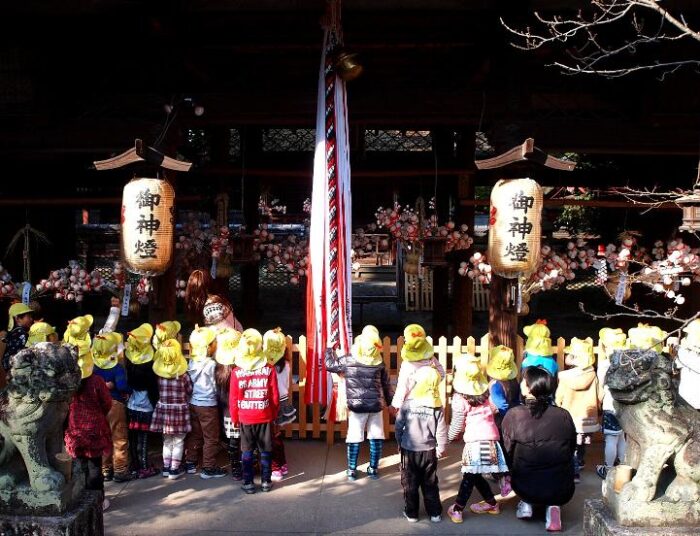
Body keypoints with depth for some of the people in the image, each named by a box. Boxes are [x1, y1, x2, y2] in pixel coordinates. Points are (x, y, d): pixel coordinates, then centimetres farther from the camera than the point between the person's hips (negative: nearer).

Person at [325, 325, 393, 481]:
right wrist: (390, 402, 18)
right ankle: (373, 469, 17)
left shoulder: (348, 360, -8)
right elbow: (386, 385, 6)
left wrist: (329, 349, 23)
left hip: (356, 406, -1)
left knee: (354, 438, 6)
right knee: (376, 437, 11)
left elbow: (330, 364, 6)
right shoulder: (379, 362, -2)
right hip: (376, 405, 1)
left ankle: (352, 470, 11)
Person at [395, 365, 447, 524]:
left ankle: (411, 513, 22)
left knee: (410, 484, 13)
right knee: (430, 484, 15)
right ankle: (435, 513, 23)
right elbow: (441, 432, -8)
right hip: (429, 451, 1)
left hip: (409, 451, -1)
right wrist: (441, 449, 9)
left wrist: (399, 443, 11)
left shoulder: (407, 404, -14)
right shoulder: (437, 408, -11)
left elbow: (398, 427, -6)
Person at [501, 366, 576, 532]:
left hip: (526, 489, 0)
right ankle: (553, 506, 10)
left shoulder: (514, 415, -12)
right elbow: (571, 450, 9)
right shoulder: (564, 415, -7)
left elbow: (508, 453, 0)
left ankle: (526, 504, 14)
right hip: (563, 492, 0)